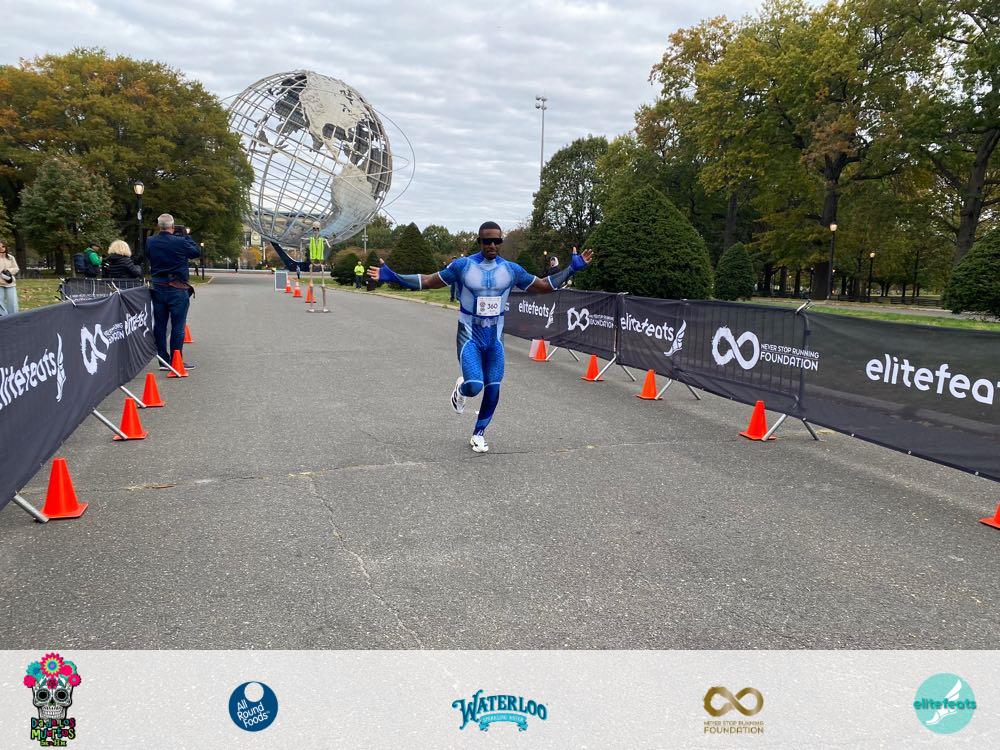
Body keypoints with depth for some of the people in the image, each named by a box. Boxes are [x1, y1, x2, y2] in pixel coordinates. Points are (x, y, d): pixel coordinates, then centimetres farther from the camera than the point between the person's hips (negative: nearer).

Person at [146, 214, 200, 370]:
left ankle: (163, 360, 14)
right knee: (178, 327, 2)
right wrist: (186, 236, 7)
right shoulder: (180, 242, -15)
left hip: (157, 289, 5)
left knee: (159, 325, 11)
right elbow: (197, 252, -1)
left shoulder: (150, 242, -1)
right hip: (177, 290, -4)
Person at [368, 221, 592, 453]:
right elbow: (428, 281, -2)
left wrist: (572, 268, 3)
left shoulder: (511, 270, 0)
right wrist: (392, 276, -10)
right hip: (470, 337, -3)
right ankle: (461, 388, 19)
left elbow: (543, 285, 10)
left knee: (493, 389, 5)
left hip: (495, 339, 3)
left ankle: (478, 434, 27)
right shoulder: (462, 266, -8)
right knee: (474, 386, -20)